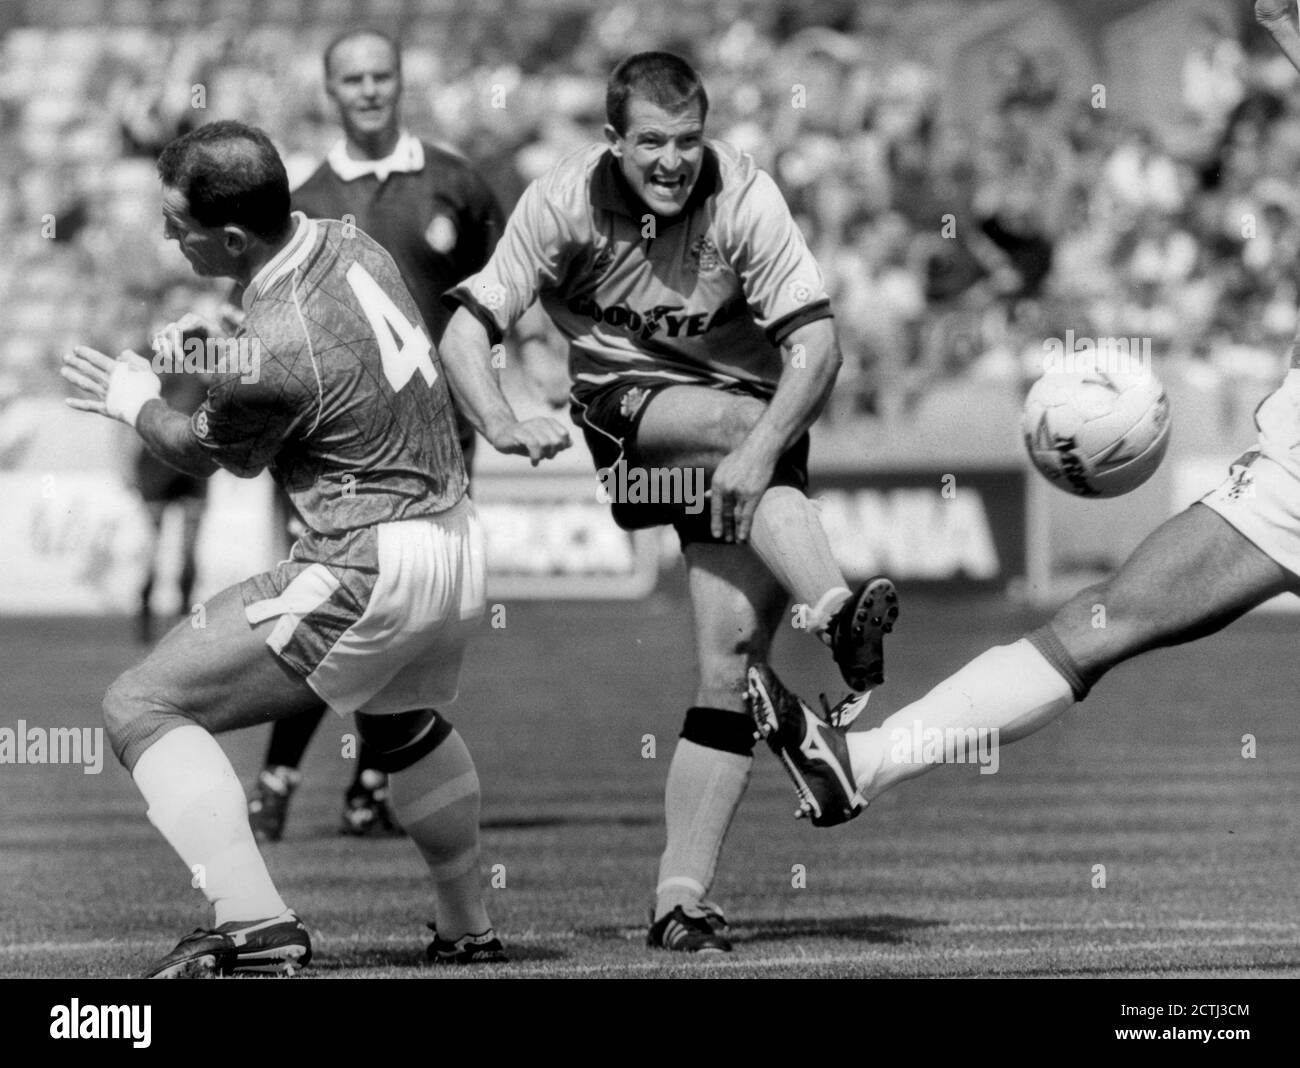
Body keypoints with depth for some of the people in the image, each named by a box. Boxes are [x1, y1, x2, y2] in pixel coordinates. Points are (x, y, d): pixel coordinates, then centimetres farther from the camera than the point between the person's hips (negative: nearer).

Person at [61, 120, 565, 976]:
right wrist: (497, 425, 33)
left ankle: (256, 927, -18)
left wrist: (137, 402, 19)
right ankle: (469, 929, 49)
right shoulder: (354, 248, 2)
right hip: (461, 548, 9)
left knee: (142, 705, -6)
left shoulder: (274, 350, -20)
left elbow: (203, 453, 1)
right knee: (404, 724, 38)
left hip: (370, 570, -9)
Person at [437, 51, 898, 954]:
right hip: (627, 407, 0)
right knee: (738, 418, -33)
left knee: (734, 654, -13)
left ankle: (683, 896, -12)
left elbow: (817, 345, -20)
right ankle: (840, 616, -48)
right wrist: (505, 430, -31)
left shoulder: (744, 198, -16)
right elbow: (467, 331, -13)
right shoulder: (564, 203, -13)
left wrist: (759, 453, -34)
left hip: (750, 421, 0)